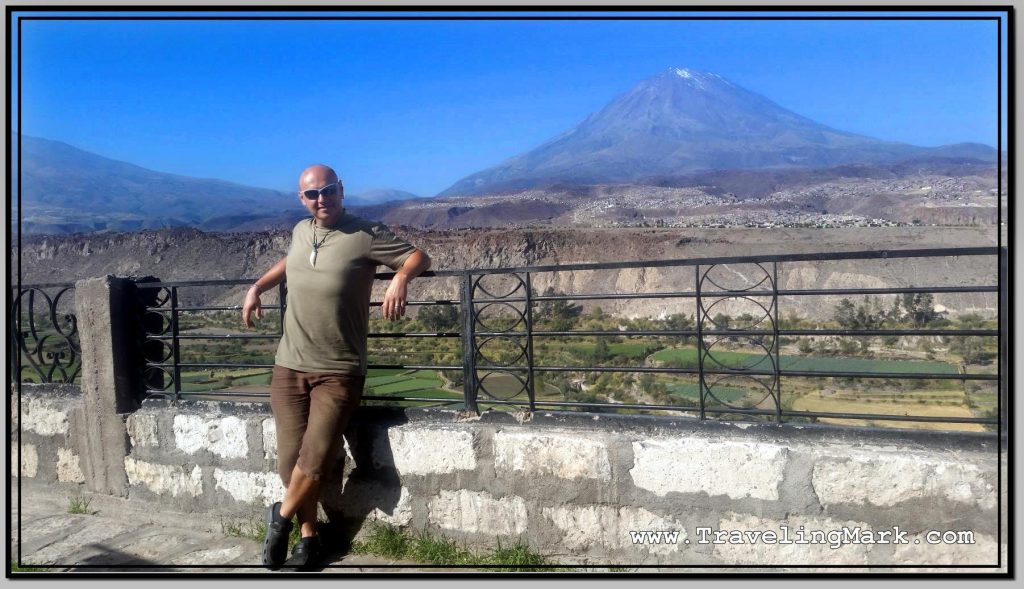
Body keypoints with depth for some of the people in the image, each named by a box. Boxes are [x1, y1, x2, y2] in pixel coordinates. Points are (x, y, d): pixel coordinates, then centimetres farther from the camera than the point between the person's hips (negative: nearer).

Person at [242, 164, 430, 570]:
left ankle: (281, 517, 18)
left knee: (316, 458, -12)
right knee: (290, 460, 4)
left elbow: (418, 256, -5)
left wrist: (400, 279, -24)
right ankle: (309, 536, 24)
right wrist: (258, 287, 22)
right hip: (289, 367, 5)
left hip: (338, 372, -5)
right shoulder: (300, 231, 11)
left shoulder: (366, 235, -7)